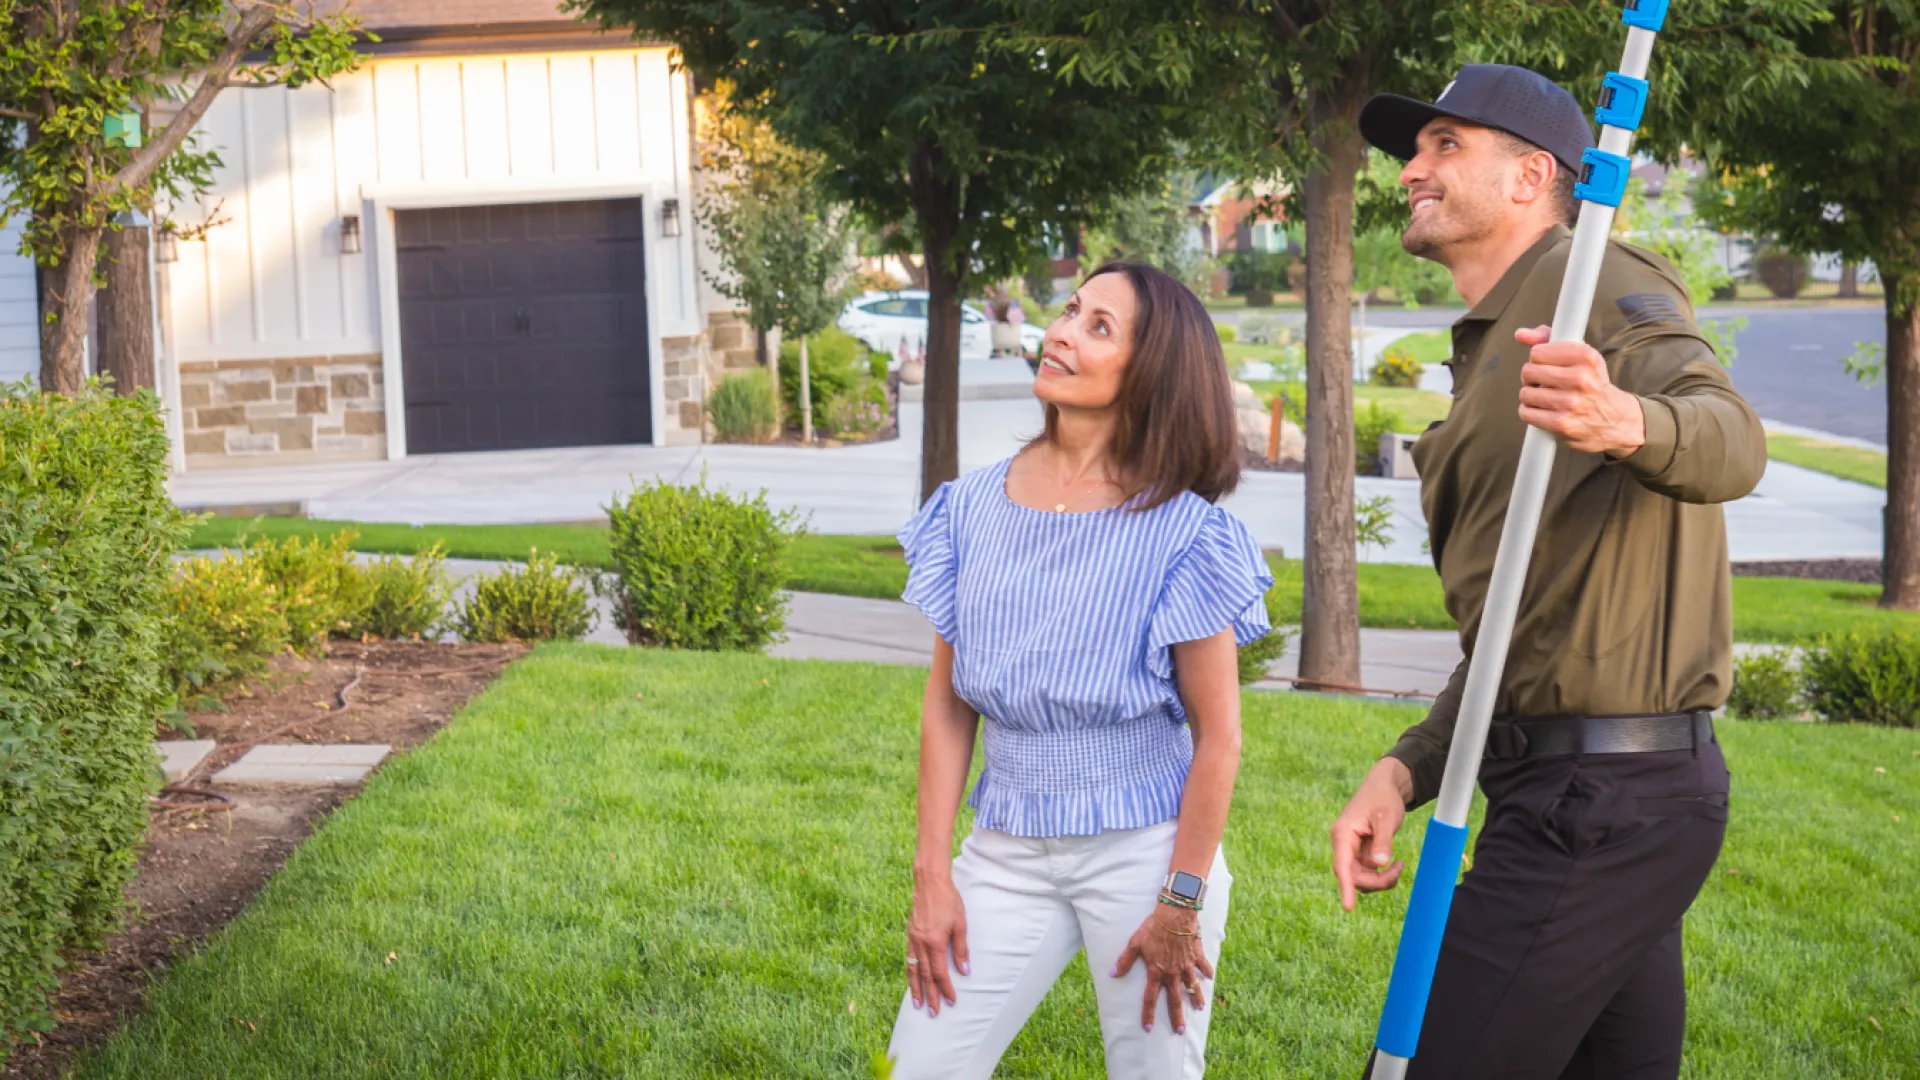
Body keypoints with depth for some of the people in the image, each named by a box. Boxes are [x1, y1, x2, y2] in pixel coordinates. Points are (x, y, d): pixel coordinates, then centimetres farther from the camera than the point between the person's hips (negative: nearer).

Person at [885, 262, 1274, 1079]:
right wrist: (932, 874, 2)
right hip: (1007, 850, 3)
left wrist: (1182, 906, -8)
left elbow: (1217, 739, -7)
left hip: (1143, 850, -3)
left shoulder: (1181, 531, -10)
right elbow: (947, 704, 6)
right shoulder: (975, 508, 2)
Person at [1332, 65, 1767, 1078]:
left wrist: (1629, 423, -51)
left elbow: (1731, 440, -28)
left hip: (1599, 800, -10)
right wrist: (1405, 768, 7)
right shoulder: (1493, 353, 24)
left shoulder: (1596, 282, -6)